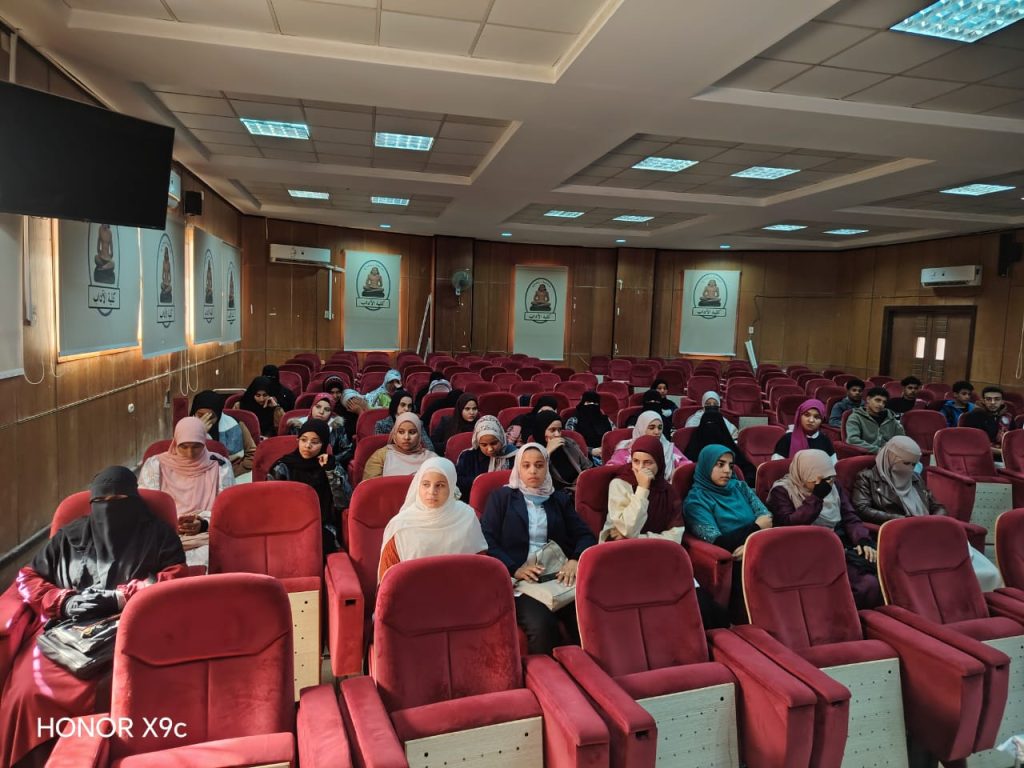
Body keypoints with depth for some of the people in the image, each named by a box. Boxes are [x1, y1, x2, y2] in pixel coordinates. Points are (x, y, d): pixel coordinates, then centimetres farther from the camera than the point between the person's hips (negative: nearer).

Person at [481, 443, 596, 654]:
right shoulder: (501, 497, 11)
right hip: (520, 579, -2)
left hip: (559, 575, 3)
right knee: (542, 624, -31)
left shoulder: (560, 499, 21)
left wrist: (575, 560, -11)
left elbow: (585, 535, 11)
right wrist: (514, 569, -15)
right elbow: (486, 540, 0)